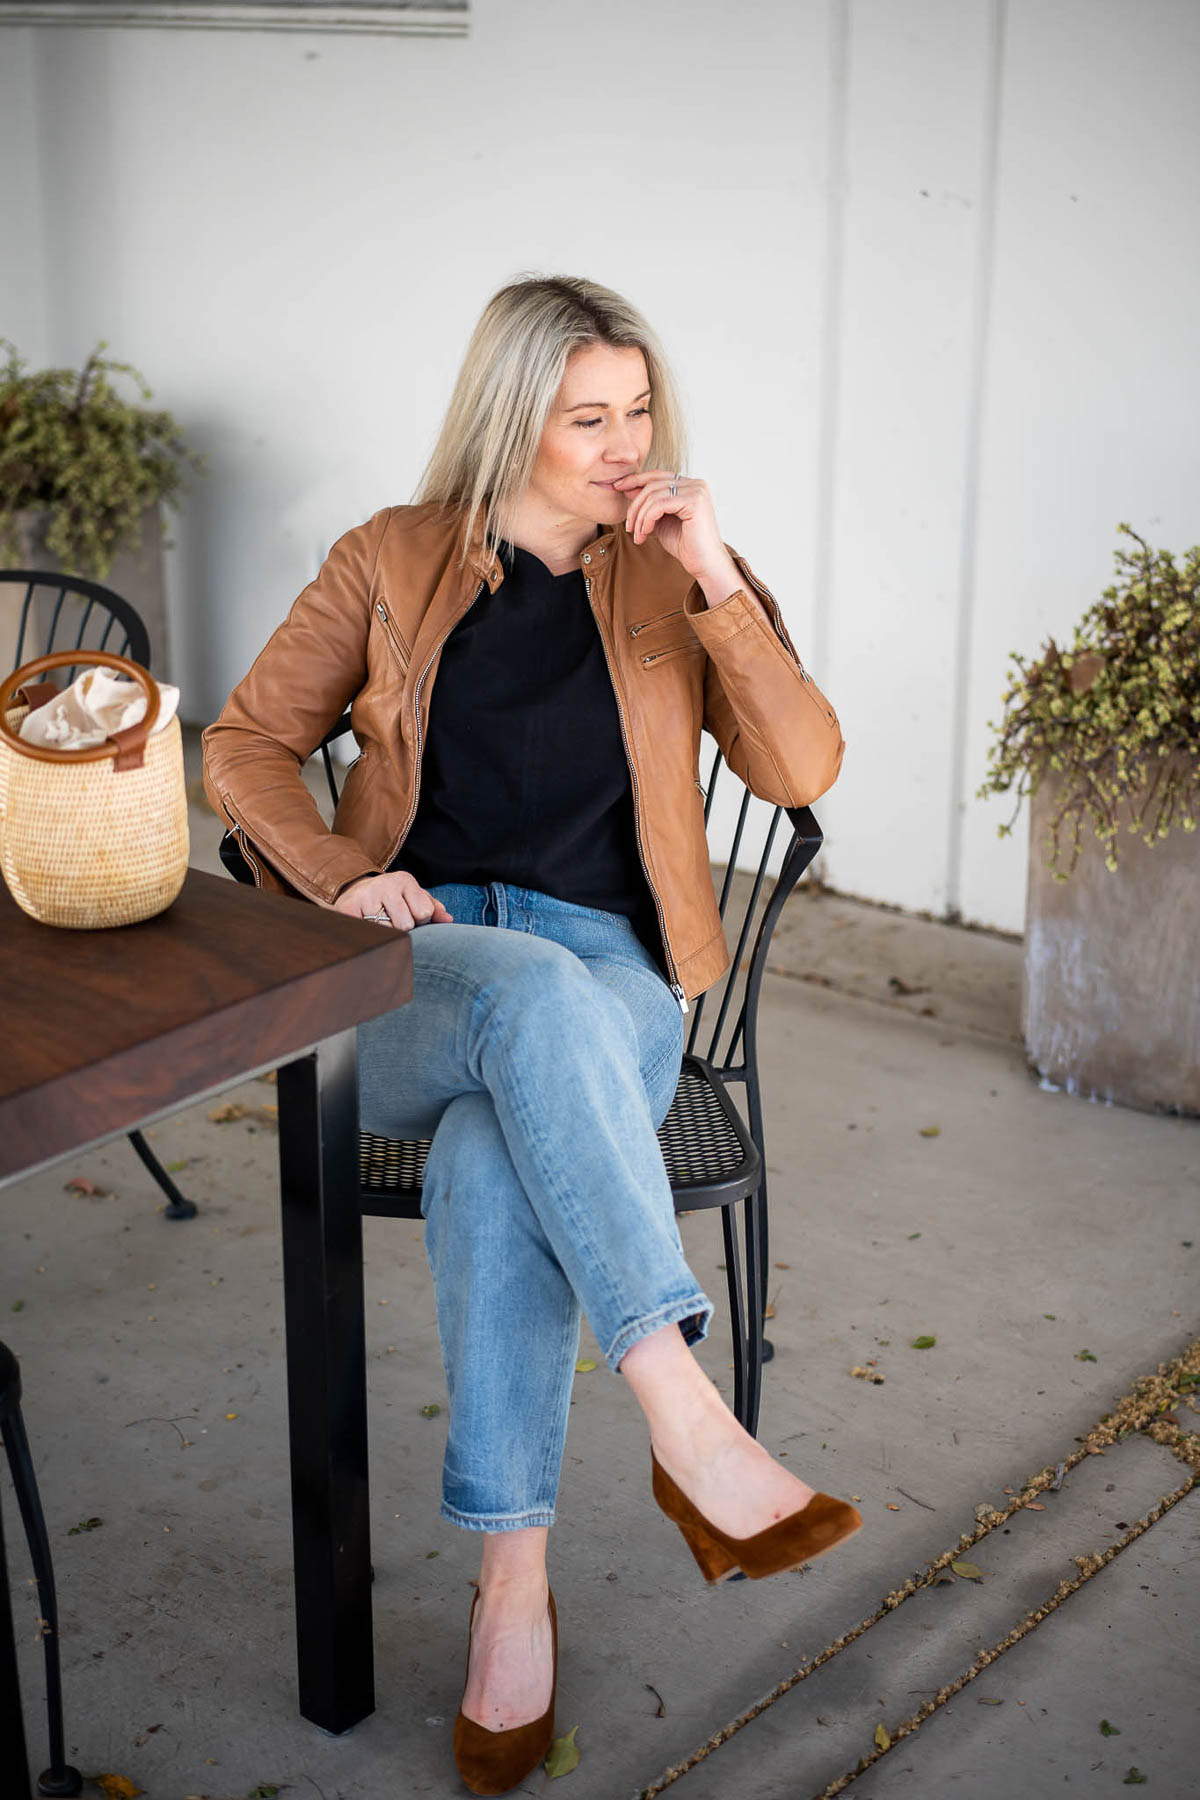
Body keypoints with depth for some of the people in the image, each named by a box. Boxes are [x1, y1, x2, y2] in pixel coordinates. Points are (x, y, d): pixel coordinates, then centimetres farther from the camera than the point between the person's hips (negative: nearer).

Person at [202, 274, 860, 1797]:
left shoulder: (671, 577, 10)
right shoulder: (392, 562, 9)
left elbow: (802, 770, -1)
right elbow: (246, 745, 10)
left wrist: (715, 581, -10)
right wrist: (337, 871, -9)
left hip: (606, 977, 1)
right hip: (408, 969, 0)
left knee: (493, 1164, -36)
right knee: (532, 991, -39)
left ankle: (513, 1578, -29)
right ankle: (692, 1431, -43)